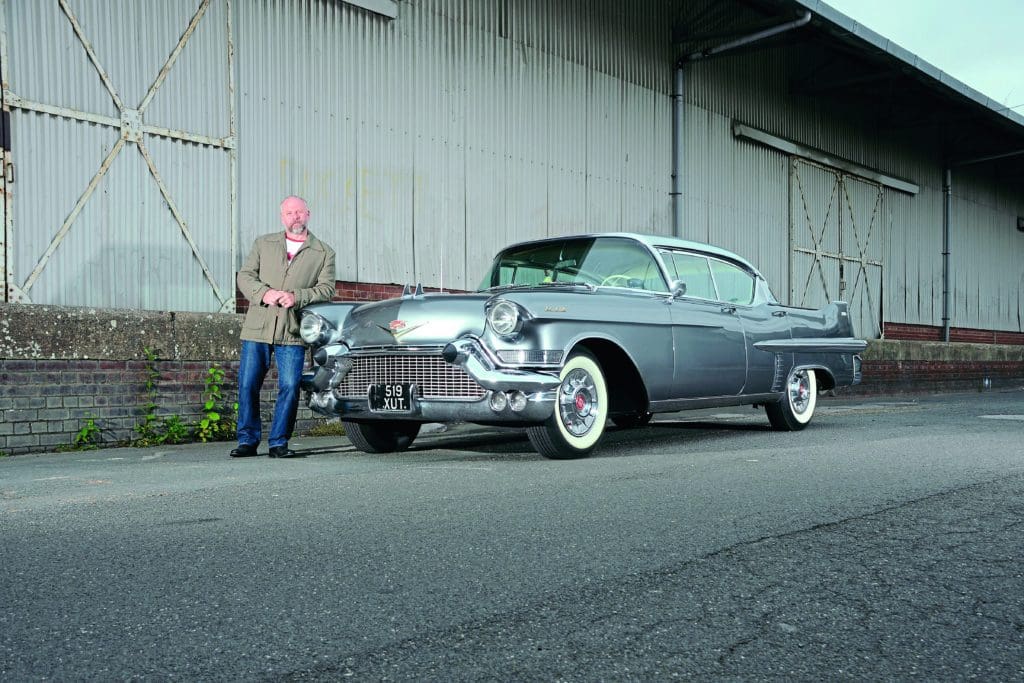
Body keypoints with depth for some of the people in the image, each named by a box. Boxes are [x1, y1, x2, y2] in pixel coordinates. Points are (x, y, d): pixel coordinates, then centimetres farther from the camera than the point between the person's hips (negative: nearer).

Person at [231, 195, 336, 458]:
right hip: (257, 328, 2)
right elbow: (245, 275, 9)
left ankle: (278, 442, 6)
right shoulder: (263, 244, 16)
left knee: (290, 387, -7)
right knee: (248, 385, 0)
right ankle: (248, 440, 12)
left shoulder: (324, 253, 11)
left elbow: (326, 288, 2)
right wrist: (264, 293, -11)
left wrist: (297, 296, -15)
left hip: (293, 332, -1)